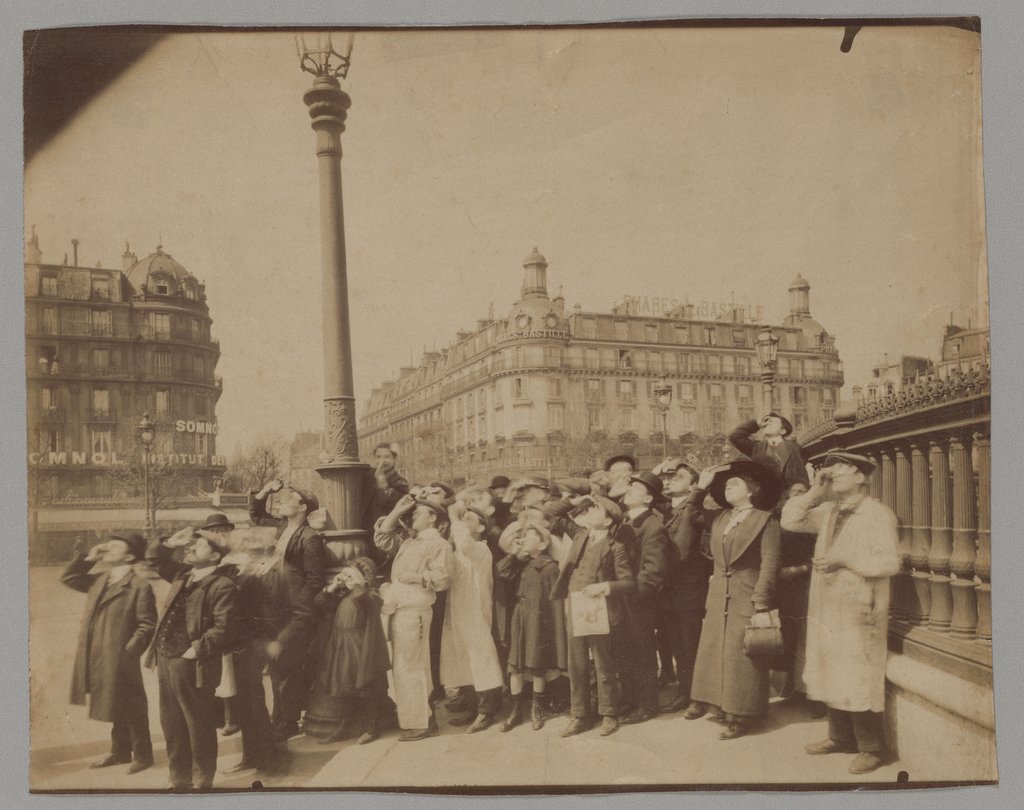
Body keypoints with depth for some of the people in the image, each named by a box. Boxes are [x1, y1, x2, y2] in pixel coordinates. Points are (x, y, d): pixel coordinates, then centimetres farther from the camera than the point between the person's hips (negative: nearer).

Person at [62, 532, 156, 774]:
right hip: (95, 659, 7)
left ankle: (142, 756, 19)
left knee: (131, 709, 5)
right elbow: (68, 578, 18)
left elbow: (147, 625, -15)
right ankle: (120, 752, 35)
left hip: (120, 661, -7)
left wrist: (129, 652, -20)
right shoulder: (99, 579, 11)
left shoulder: (140, 586, -13)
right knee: (115, 708, 20)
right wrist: (86, 558, 6)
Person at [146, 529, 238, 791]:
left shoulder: (222, 586, -14)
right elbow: (154, 560, 23)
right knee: (172, 725, 18)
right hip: (166, 659, 8)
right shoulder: (182, 574, 12)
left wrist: (197, 650, -21)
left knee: (199, 727, 5)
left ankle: (202, 782, 19)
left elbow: (222, 628, -19)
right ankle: (179, 780, 33)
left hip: (191, 664, -8)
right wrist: (169, 543, 5)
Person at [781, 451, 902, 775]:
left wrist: (844, 560, -19)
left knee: (859, 681, -2)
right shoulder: (827, 512, 11)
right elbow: (789, 521, 8)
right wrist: (814, 491, 0)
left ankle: (871, 749, 12)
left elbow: (890, 562, -16)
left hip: (859, 614, -7)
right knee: (831, 677, 15)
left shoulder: (878, 514, -10)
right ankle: (840, 737, 28)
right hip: (826, 611, 7)